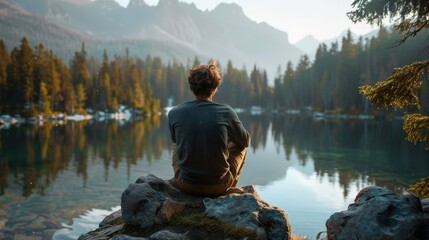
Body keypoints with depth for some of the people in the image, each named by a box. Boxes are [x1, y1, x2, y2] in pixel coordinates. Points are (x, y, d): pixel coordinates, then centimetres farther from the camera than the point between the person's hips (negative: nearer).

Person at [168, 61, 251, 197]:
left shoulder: (174, 113, -10)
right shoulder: (226, 112, -13)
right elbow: (246, 141, 4)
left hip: (186, 185, 2)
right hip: (219, 187, -1)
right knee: (240, 146, 25)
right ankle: (230, 189, 39)